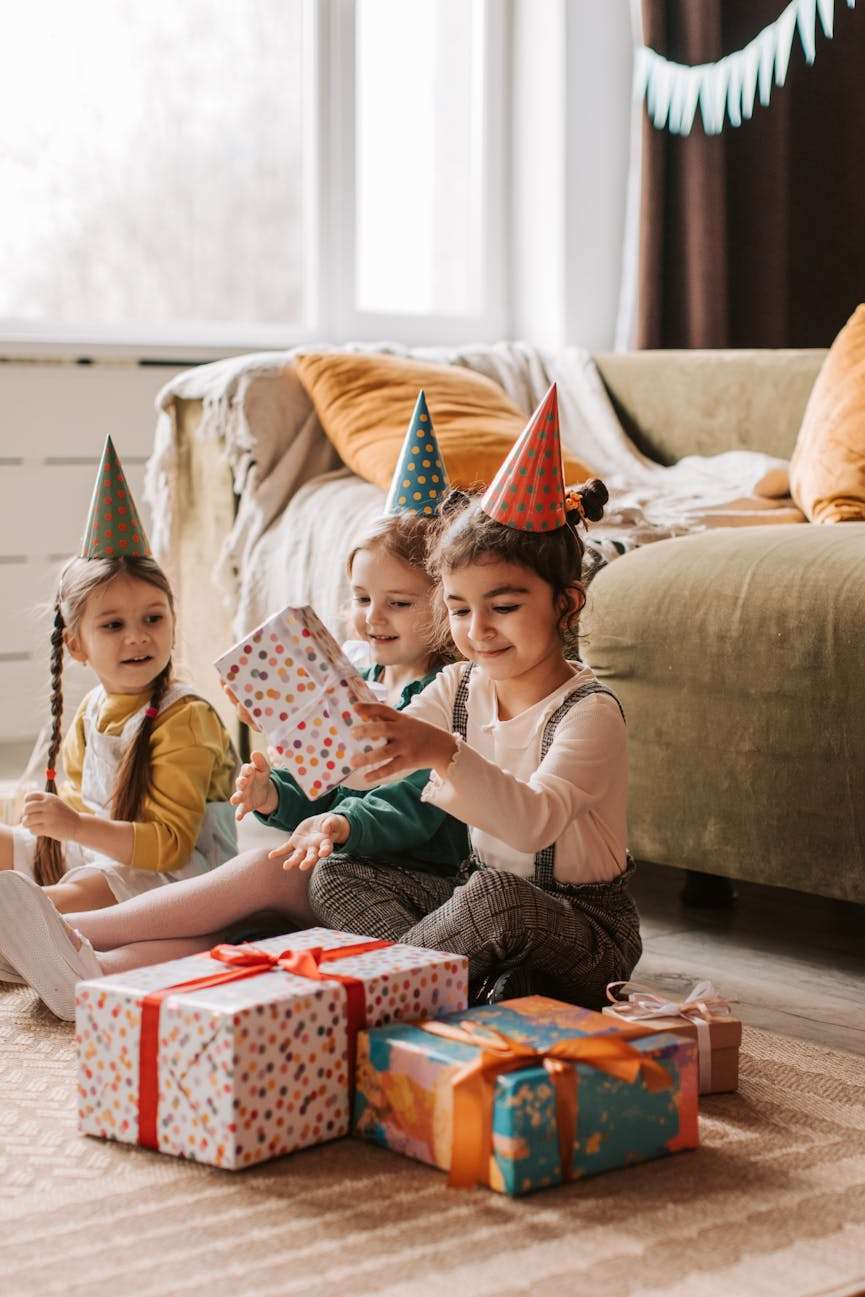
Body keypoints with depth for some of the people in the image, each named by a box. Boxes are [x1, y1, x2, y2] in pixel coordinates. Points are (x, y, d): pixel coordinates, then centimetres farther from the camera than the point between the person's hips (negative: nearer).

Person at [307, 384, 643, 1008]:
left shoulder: (589, 711, -21)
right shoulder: (461, 687, 2)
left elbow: (535, 822, -38)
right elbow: (373, 757, -6)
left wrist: (444, 753, -53)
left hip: (586, 928, -8)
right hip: (482, 896, 8)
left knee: (493, 898, -37)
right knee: (336, 877, -1)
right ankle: (469, 985, -16)